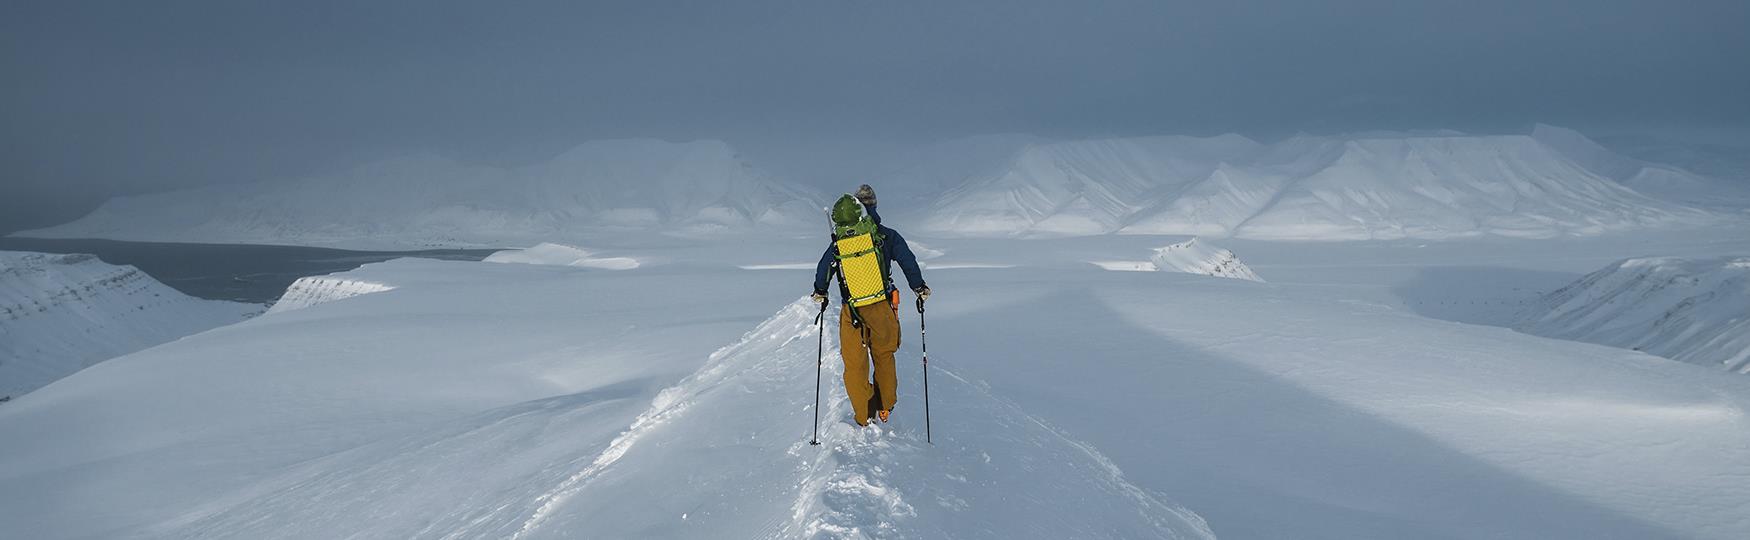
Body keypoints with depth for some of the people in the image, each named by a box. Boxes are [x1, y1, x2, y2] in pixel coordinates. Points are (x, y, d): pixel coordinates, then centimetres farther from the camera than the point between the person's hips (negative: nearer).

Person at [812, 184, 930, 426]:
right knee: (884, 357, 20)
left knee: (855, 365, 11)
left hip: (851, 313, 0)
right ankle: (885, 408, 26)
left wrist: (820, 293, 28)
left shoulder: (836, 245, 0)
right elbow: (907, 260, -4)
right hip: (882, 307, 0)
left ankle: (864, 417, 14)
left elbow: (823, 271, 10)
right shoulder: (884, 235, -4)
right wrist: (919, 288, 6)